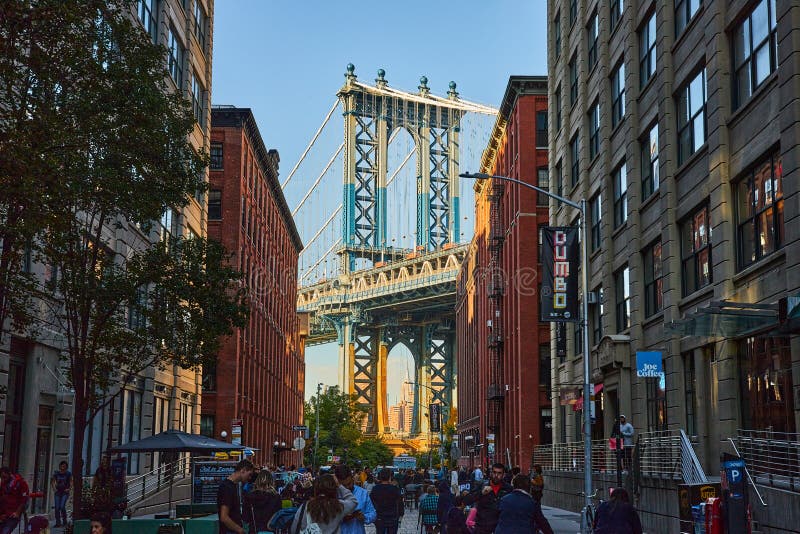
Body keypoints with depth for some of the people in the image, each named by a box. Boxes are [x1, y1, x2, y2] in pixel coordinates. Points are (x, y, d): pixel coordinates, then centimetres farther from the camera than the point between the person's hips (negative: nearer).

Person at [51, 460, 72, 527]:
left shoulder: (68, 474, 0)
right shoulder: (56, 474, 7)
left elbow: (71, 482, 3)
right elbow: (52, 482, 15)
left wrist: (69, 488, -11)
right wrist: (54, 488, 2)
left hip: (65, 492, -3)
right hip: (57, 492, 3)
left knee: (62, 507, -16)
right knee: (57, 508, -1)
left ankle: (64, 521, 0)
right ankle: (58, 523, 9)